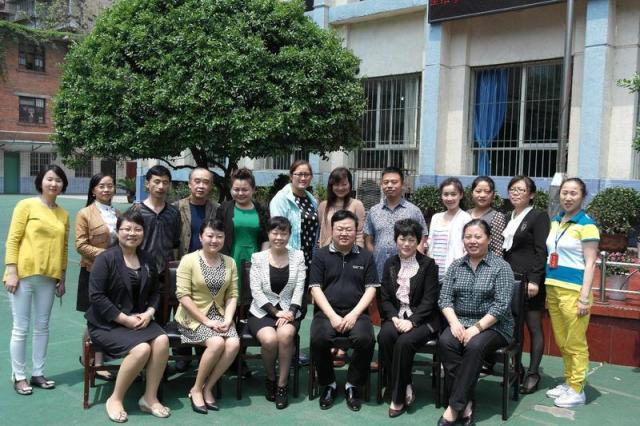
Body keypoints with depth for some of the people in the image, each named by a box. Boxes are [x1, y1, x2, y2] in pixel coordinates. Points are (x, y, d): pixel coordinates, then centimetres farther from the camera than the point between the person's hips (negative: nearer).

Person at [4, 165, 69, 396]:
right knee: (20, 328, 2)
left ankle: (38, 373, 21)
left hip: (48, 277, 5)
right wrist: (11, 272, -13)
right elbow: (12, 240, -7)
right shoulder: (26, 205, -3)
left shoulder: (63, 214, 9)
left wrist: (62, 278, 11)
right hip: (24, 274, -4)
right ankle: (18, 376, 13)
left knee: (42, 327, 11)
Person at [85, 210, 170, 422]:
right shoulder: (106, 258, -10)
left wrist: (149, 313, -7)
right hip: (106, 323, -5)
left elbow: (155, 292, 14)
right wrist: (125, 319, -19)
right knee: (142, 349, -29)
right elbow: (96, 297, -16)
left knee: (162, 340, -24)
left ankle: (150, 398, -9)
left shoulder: (148, 260, 9)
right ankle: (115, 399, -7)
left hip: (139, 319, 5)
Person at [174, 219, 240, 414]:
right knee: (217, 343, -29)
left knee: (233, 344, -24)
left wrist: (227, 320, -12)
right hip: (193, 317, -4)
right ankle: (196, 389, -7)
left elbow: (232, 295, 5)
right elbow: (183, 296, -13)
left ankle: (207, 388, -6)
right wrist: (206, 321, -18)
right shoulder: (188, 260, -7)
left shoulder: (230, 263, 8)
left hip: (219, 315, 5)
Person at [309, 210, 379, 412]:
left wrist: (354, 314, -9)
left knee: (366, 339, -29)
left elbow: (371, 289, 6)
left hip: (356, 313, 0)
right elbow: (315, 288, 2)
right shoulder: (321, 255, 9)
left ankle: (353, 385, -5)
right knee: (318, 339, -30)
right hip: (327, 312, 0)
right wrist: (333, 316, -11)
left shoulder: (365, 256, 11)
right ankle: (328, 384, -3)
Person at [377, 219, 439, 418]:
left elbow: (429, 299, -6)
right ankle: (405, 387, -12)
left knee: (404, 342, -31)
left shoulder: (428, 264, 0)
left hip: (422, 319, -3)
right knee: (384, 336, -29)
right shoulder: (390, 264, 11)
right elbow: (385, 297, 8)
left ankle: (398, 397, -13)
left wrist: (411, 321, -19)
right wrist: (394, 317, -11)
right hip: (396, 316, 3)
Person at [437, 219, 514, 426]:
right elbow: (445, 297, 4)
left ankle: (455, 405, -22)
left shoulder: (501, 267, -4)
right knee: (445, 342, -27)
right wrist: (454, 322, -14)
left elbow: (502, 305, -13)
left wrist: (477, 327, -20)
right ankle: (466, 402, -20)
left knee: (474, 346, -33)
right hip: (461, 322, 4)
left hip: (493, 326, -3)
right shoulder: (456, 266, 9)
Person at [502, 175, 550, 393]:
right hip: (509, 279, 6)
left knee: (534, 327, 1)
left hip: (529, 280, -6)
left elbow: (541, 251, -10)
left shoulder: (539, 216, -3)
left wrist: (534, 280, -17)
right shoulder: (508, 217, 17)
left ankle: (533, 374, 8)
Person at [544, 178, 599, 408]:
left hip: (573, 290, -6)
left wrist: (585, 298, -14)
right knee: (562, 342, 14)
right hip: (553, 287, 7)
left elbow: (590, 264, -10)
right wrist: (547, 288, 16)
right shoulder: (555, 221, 12)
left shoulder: (586, 225, -7)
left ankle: (577, 390, 11)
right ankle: (568, 382, 26)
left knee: (575, 343, 0)